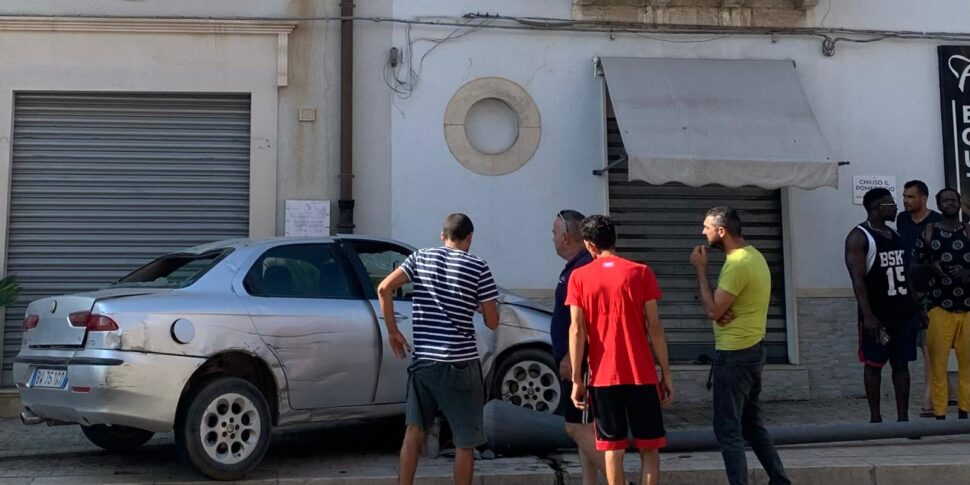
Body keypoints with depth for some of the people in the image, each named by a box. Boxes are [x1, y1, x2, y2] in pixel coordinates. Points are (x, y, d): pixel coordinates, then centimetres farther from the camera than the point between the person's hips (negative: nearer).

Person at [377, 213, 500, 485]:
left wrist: (392, 331, 5)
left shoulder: (420, 258, 7)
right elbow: (492, 322, -2)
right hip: (460, 363, -3)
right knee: (465, 441, 6)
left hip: (423, 359, 4)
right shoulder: (478, 268, -2)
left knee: (414, 430, 13)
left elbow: (384, 288, -3)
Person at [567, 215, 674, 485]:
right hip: (642, 375, 0)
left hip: (603, 377, 1)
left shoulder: (579, 277, -1)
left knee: (613, 449, 8)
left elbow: (577, 331, -5)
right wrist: (666, 373, 2)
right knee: (649, 448, 8)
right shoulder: (640, 272, -2)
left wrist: (576, 380, 0)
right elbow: (654, 327, -4)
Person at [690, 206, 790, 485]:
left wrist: (700, 269, -13)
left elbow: (712, 311, -20)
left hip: (735, 355, -10)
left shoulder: (738, 264, -21)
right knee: (752, 425, 18)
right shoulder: (751, 255, 12)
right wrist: (723, 312, -8)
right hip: (751, 349, 10)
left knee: (727, 430, -3)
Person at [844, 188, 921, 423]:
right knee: (873, 365, 2)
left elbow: (905, 273, 19)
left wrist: (917, 306, 12)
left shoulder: (896, 235, 14)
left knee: (901, 364, 7)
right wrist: (868, 315, -21)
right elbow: (857, 279, -15)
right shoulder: (859, 237, -9)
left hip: (904, 313, 7)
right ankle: (875, 418, 9)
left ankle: (903, 417, 11)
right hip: (877, 315, -6)